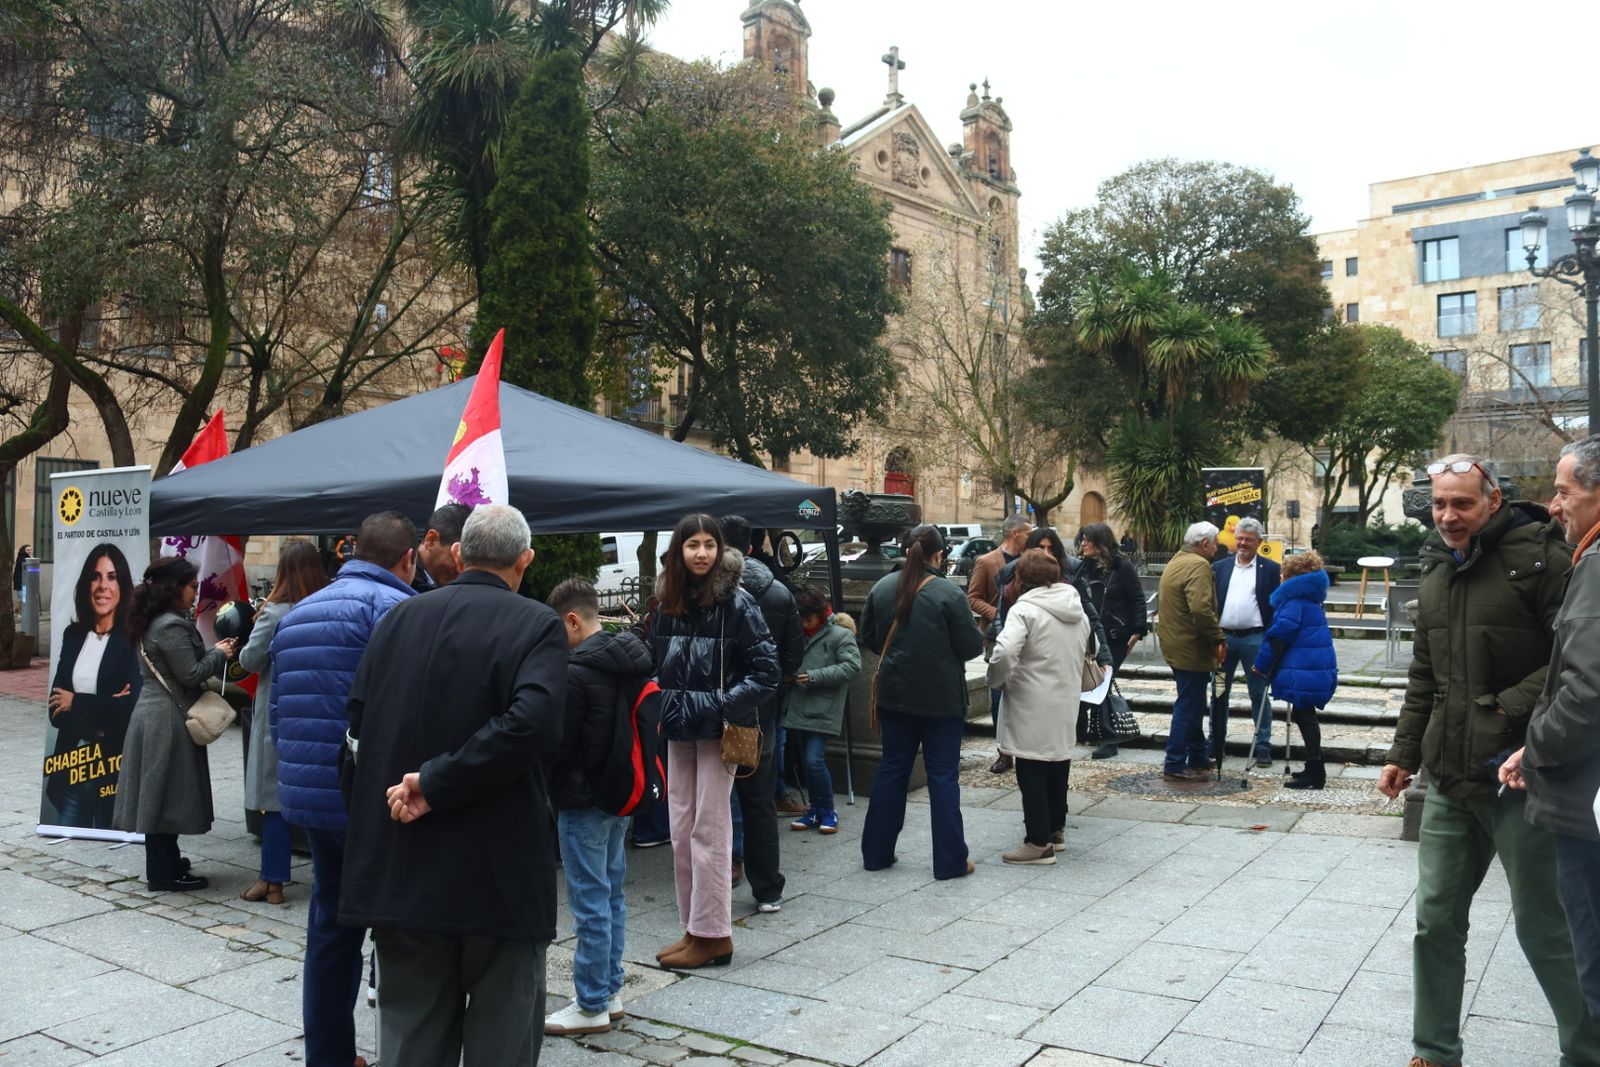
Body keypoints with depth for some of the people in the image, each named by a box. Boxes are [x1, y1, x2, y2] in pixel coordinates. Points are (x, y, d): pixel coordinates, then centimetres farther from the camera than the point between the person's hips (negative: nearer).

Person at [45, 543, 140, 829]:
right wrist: (105, 710, -14)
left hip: (115, 769, -4)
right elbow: (55, 709, 3)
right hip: (72, 766, 5)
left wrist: (76, 703, -7)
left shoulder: (134, 638, -8)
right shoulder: (73, 635, 8)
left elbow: (132, 708, -18)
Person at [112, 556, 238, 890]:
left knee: (158, 792, 15)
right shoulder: (172, 626, -19)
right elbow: (191, 674, -20)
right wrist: (218, 654, -5)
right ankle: (165, 873, 5)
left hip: (152, 712, 10)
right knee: (167, 792, -3)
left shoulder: (153, 622, 12)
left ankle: (165, 861, 26)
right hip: (168, 720, -10)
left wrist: (212, 651, 9)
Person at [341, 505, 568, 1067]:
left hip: (400, 869, 4)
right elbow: (531, 722, -25)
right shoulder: (537, 625, -10)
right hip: (500, 875, -4)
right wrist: (437, 784, -18)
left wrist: (421, 781, 4)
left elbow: (359, 720, 5)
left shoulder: (398, 618, 5)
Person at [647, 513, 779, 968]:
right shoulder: (666, 602, 6)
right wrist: (659, 702, 2)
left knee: (708, 831, -1)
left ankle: (713, 935, 11)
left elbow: (766, 672, -11)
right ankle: (694, 928, 23)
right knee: (681, 831, 11)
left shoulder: (736, 601, -10)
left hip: (718, 730, -6)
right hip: (678, 730, 6)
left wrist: (723, 705, -17)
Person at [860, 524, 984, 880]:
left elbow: (868, 636, 8)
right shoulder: (948, 593, -16)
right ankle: (950, 860, 10)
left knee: (891, 770, 15)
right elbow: (971, 646, -12)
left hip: (895, 694, 5)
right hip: (941, 699, -4)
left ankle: (876, 852, 23)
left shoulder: (883, 587, -1)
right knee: (943, 776, 5)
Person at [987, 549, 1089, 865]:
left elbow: (1004, 652, -27)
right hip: (1066, 701, 8)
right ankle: (1056, 828, 32)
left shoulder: (1025, 609, -16)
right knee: (1057, 766, 20)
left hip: (1033, 707, -8)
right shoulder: (1078, 610, 10)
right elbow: (1083, 653, 17)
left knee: (1032, 773, -1)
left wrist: (997, 680, -10)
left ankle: (1039, 842, 2)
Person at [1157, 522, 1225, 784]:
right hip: (1192, 648, -10)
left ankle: (1197, 757, 30)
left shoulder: (1176, 562, 16)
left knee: (1191, 705, 20)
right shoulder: (1199, 565, -17)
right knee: (1188, 707, -3)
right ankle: (1175, 766, 1)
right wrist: (1217, 639, -19)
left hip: (1175, 645, 10)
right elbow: (1201, 609, -29)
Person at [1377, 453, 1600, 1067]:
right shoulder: (1435, 575, 14)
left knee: (1544, 930, 4)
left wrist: (1514, 710, -22)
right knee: (1436, 923, 11)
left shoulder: (1539, 557, -8)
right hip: (1449, 784, 7)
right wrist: (1404, 754, 16)